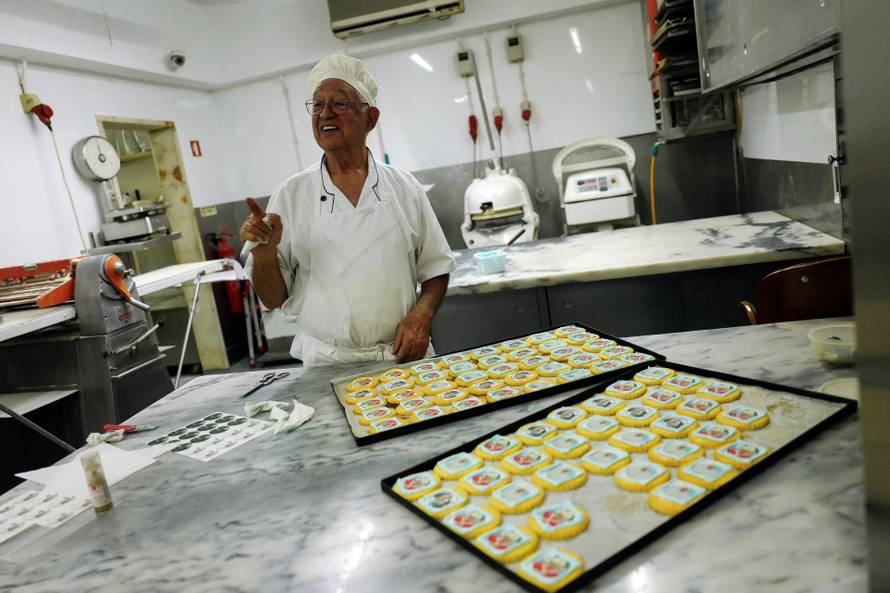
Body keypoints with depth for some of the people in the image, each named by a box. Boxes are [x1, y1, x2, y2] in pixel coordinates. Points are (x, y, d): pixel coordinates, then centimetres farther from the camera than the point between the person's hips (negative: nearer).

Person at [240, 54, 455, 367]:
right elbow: (274, 299, 5)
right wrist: (264, 254, -13)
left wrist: (421, 315, -8)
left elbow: (435, 270, 10)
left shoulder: (404, 187, 4)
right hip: (326, 364, -1)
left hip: (404, 356, 1)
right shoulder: (290, 195, 3)